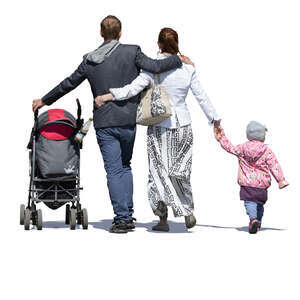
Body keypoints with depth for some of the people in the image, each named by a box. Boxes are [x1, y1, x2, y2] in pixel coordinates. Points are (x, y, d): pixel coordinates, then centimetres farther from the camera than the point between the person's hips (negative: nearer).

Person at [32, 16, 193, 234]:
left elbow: (68, 83, 13)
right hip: (127, 120, 0)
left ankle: (122, 218, -3)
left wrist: (44, 101, 26)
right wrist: (178, 59, 4)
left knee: (114, 171, 2)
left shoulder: (89, 60, 5)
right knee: (124, 166, 16)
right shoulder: (132, 52, -3)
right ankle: (128, 215, 13)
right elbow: (154, 67, -13)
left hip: (103, 123, 0)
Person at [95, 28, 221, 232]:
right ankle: (188, 211, 6)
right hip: (183, 125, 3)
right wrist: (214, 118, 17)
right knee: (181, 170, 14)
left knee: (160, 170, 5)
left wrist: (107, 96, -18)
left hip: (159, 126, -2)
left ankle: (163, 219, 3)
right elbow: (201, 96, 5)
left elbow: (133, 88, -20)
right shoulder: (188, 68, -1)